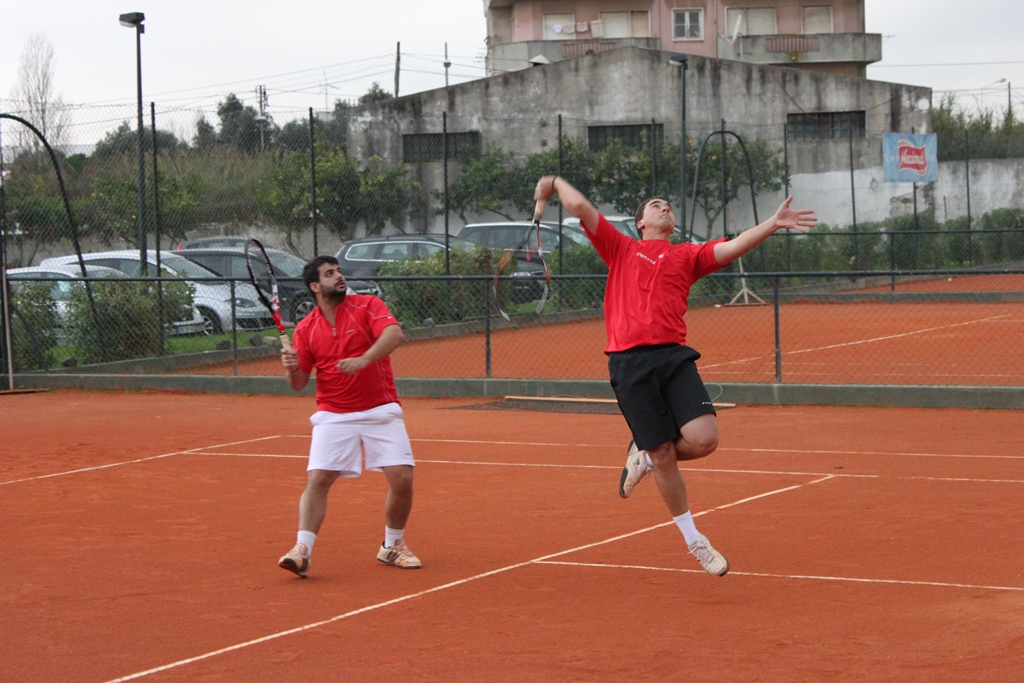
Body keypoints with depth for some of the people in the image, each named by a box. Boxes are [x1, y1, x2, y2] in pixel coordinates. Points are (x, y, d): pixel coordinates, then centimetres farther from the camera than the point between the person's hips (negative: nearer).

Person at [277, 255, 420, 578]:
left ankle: (392, 546, 13)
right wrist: (291, 368, -15)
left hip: (381, 411, -1)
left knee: (402, 478, -8)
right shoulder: (305, 329, 5)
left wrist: (363, 360, -36)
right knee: (317, 479, -14)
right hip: (333, 415, 1)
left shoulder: (368, 306, -2)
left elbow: (394, 334, -22)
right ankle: (302, 550, -14)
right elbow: (299, 384, 8)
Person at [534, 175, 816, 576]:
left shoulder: (687, 255, 21)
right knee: (663, 456, 1)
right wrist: (557, 183, 25)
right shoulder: (621, 249, 17)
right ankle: (694, 542, 20)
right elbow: (579, 207, 10)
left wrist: (773, 224, -4)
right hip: (629, 362, -2)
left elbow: (733, 247, 7)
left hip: (674, 357, 2)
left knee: (703, 440, -17)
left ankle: (645, 456, 17)